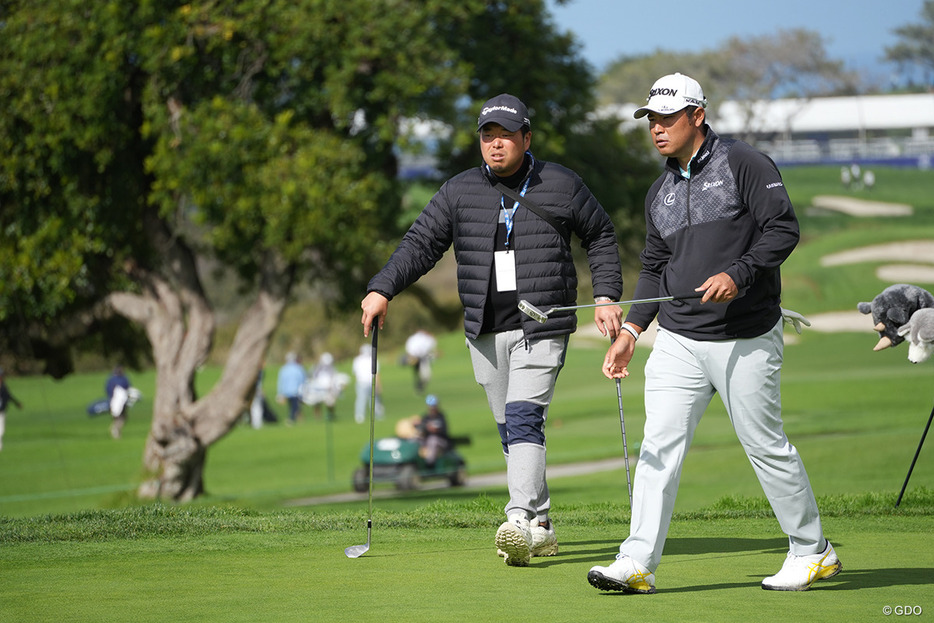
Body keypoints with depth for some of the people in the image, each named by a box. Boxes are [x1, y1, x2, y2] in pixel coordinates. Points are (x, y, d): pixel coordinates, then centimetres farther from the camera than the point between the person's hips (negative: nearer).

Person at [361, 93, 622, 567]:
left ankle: (520, 520, -29)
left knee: (523, 419, -19)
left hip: (541, 329, -4)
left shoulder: (561, 186, 2)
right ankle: (540, 527, 15)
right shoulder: (459, 192, 7)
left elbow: (601, 238, 12)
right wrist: (382, 289, -10)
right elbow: (421, 244, 3)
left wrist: (607, 297, 2)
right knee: (511, 430, 7)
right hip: (485, 333, 4)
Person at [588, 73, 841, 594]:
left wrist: (737, 275, -24)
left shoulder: (745, 165, -5)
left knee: (767, 446, 2)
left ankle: (813, 552, 18)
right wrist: (632, 329, 9)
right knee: (660, 445, -5)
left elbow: (783, 228, -12)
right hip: (678, 341, 6)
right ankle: (638, 564, -8)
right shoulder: (661, 193, 15)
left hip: (747, 339, -6)